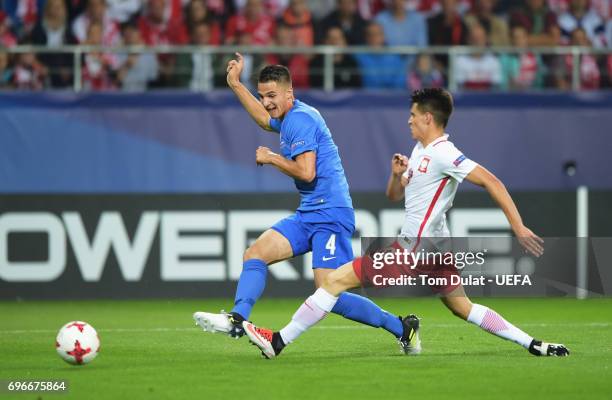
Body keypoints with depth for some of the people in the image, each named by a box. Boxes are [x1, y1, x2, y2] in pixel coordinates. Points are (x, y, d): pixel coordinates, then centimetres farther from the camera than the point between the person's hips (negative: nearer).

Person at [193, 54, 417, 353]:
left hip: (330, 215, -10)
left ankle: (400, 327, -6)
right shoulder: (289, 118, 17)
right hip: (309, 214, 10)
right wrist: (235, 84, 38)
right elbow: (265, 119, 41)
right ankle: (237, 319, -10)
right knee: (255, 254, 0)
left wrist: (271, 158, -7)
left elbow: (306, 172, -22)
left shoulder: (300, 120, -13)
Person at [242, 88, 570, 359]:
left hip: (416, 249, -10)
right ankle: (533, 345, 13)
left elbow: (491, 182, -21)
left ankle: (278, 342, -6)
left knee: (335, 279, -8)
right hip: (433, 247, 10)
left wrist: (519, 228, -25)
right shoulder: (421, 150, 14)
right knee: (463, 308, 16)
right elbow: (395, 194, 22)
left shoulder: (442, 154, -17)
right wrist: (397, 173, -1)